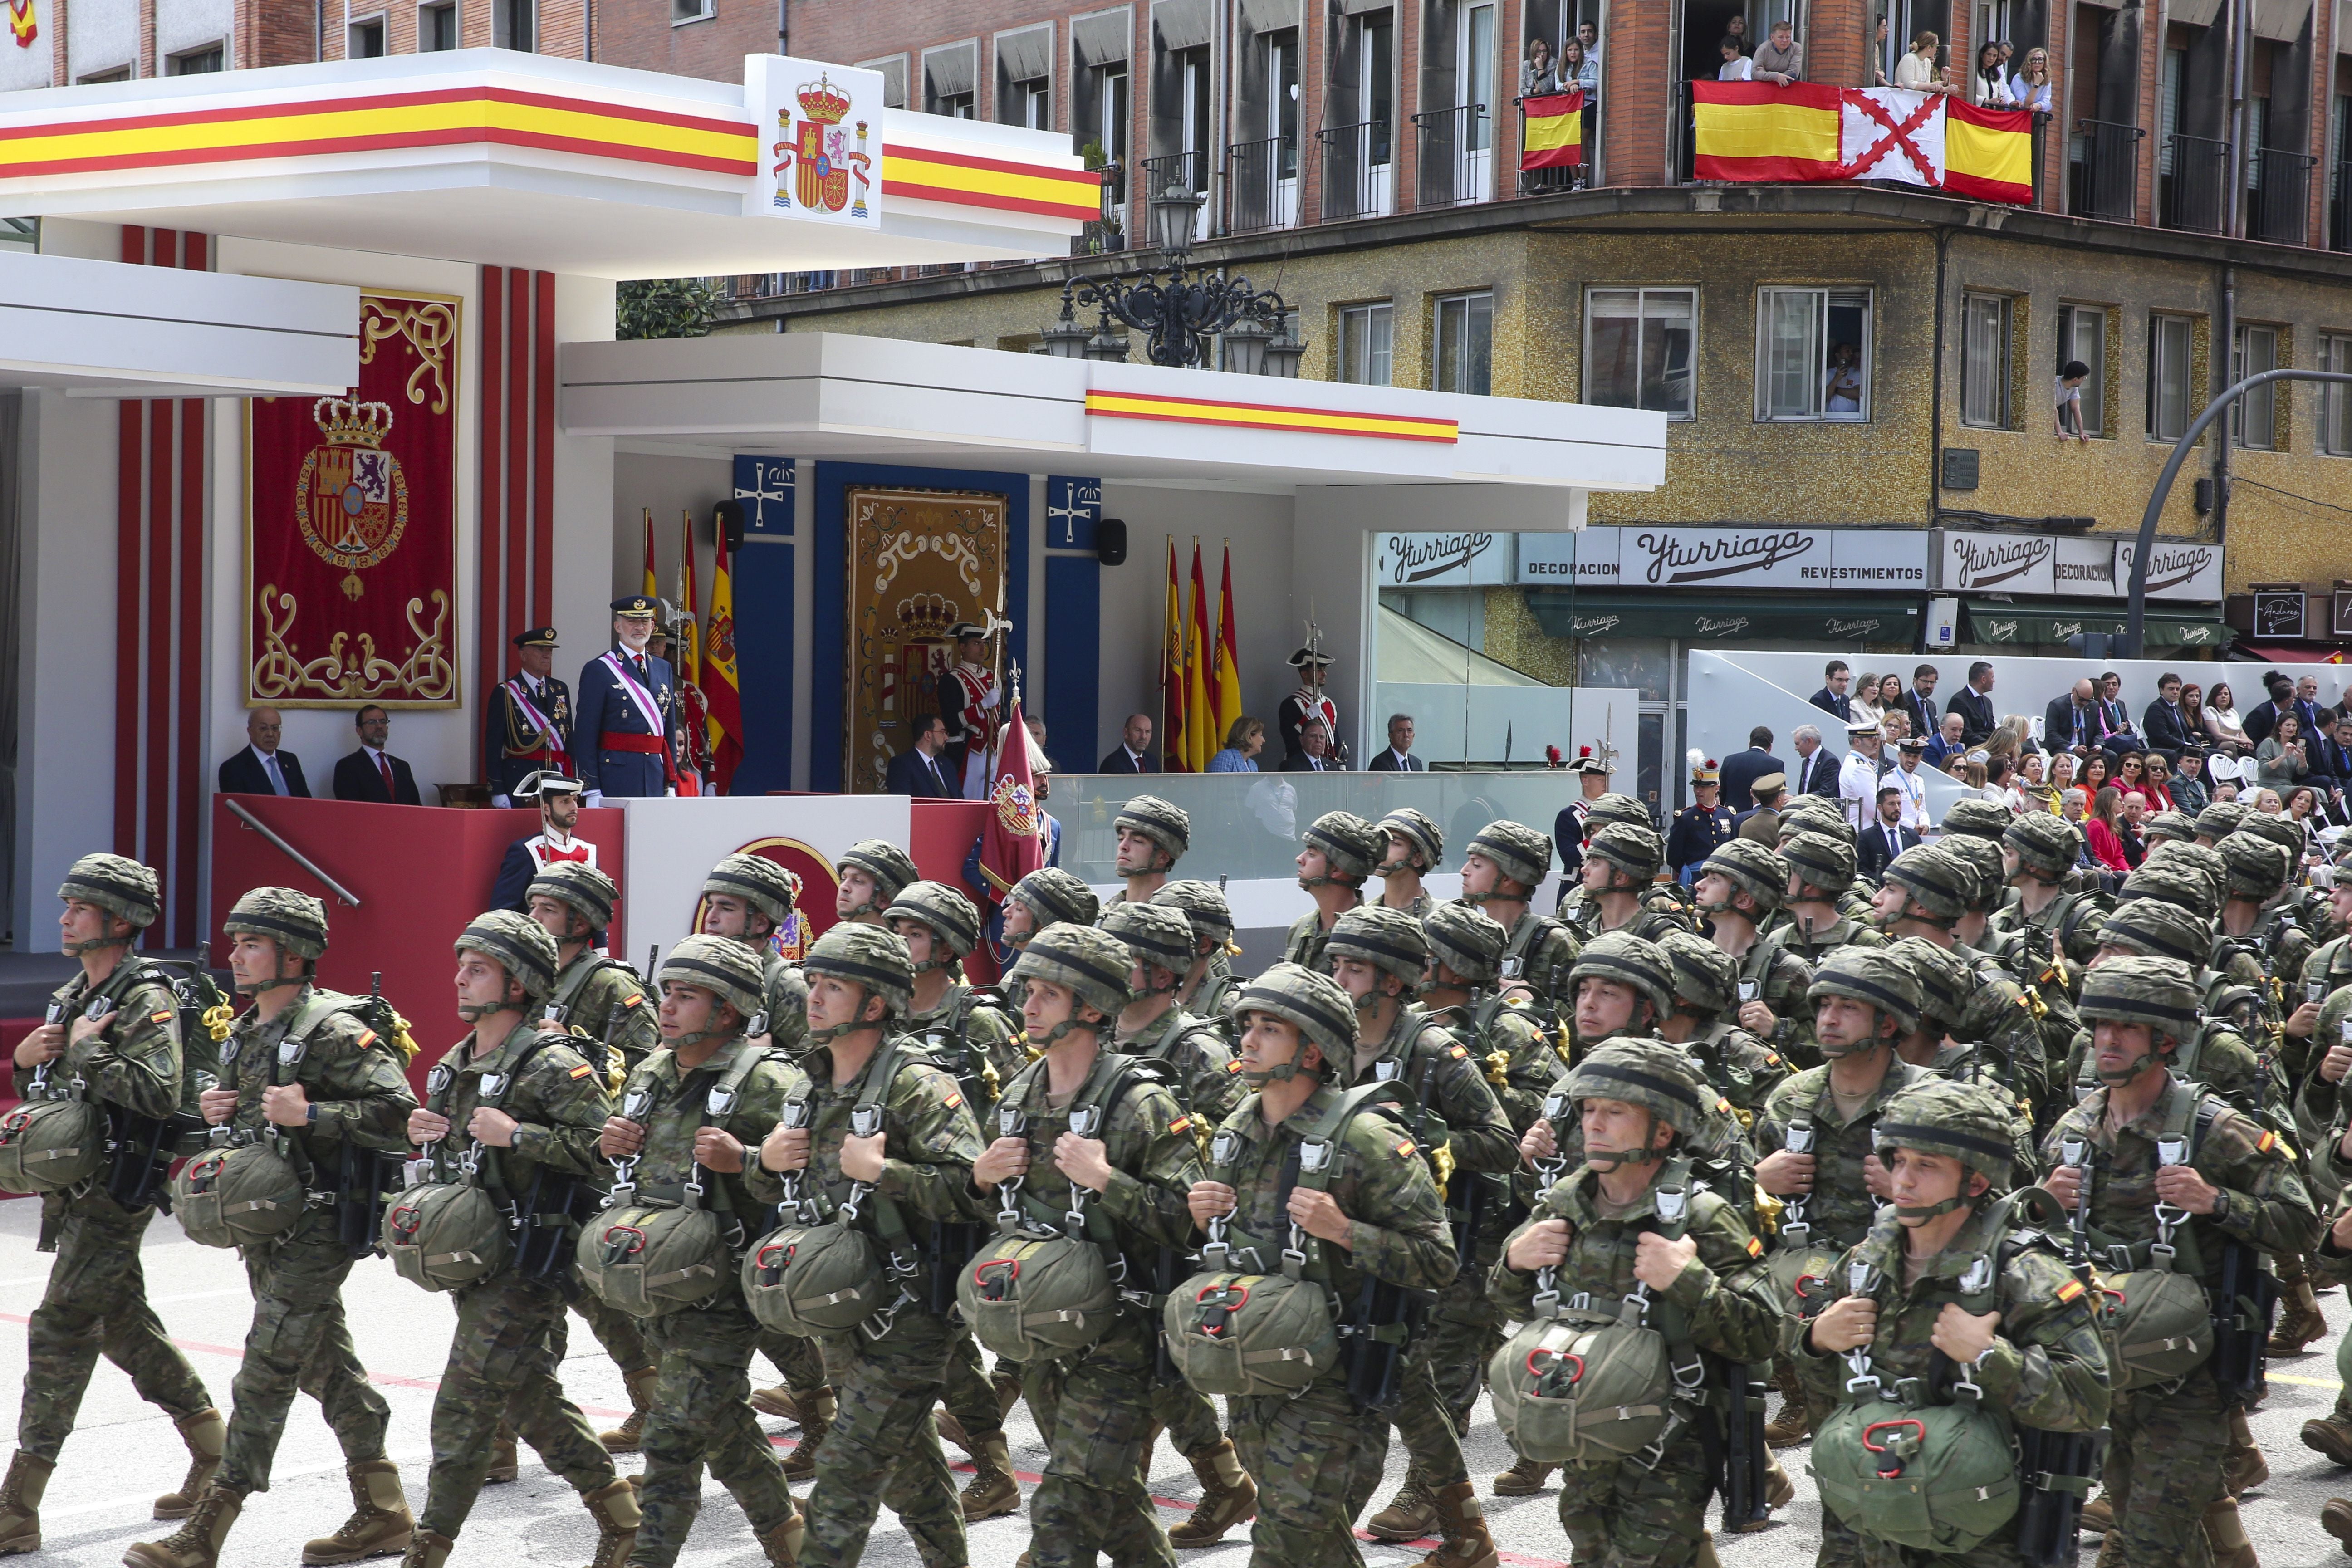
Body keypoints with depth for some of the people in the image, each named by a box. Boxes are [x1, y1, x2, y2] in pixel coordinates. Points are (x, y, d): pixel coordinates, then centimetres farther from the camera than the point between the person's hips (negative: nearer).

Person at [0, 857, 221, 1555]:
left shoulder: (147, 1000, -14)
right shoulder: (71, 998, 14)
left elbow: (158, 1094, -28)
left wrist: (85, 1050, -20)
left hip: (115, 1190, -10)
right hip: (71, 1187, 10)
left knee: (59, 1329, -10)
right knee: (123, 1325, 16)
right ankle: (216, 1454, 28)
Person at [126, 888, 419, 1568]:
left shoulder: (334, 1031, -15)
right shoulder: (245, 1032, 13)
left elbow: (399, 1114, -21)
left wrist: (309, 1113, -24)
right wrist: (214, 1110, 5)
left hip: (315, 1226, -9)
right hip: (263, 1224, 9)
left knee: (265, 1376, -6)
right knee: (327, 1365, 14)